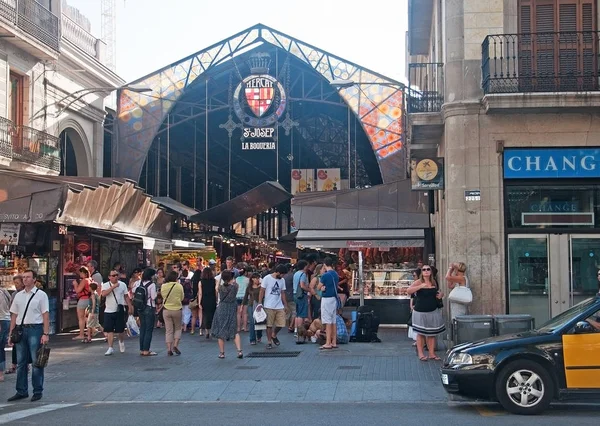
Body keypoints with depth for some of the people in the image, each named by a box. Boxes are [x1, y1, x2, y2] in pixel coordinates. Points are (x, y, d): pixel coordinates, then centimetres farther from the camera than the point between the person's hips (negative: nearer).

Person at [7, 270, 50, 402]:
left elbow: (45, 315, -6)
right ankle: (21, 391, 18)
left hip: (35, 329, -5)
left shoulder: (41, 295, -2)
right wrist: (11, 333, 8)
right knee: (21, 362, 9)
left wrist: (46, 334, -13)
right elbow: (14, 315, 14)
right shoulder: (18, 296, 12)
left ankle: (38, 391, 10)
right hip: (20, 329, 5)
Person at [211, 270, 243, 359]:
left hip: (221, 310, 0)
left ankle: (222, 353, 12)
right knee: (235, 331, 11)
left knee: (221, 332, 9)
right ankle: (239, 351, -1)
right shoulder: (235, 286, -11)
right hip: (232, 311, 1)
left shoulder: (221, 287, -9)